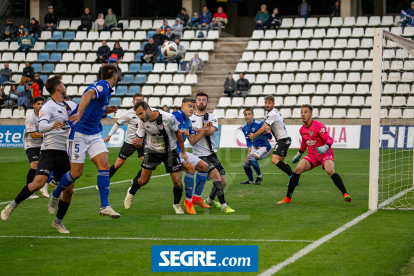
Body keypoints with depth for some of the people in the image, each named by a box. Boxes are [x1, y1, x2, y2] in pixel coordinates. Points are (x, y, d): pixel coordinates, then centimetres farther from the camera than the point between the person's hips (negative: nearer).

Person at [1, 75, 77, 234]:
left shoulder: (70, 106, 14)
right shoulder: (48, 107, -8)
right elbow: (41, 127, -23)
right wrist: (52, 125, -44)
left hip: (65, 154, 6)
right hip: (49, 151, -6)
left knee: (69, 190, -1)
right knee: (38, 183, -23)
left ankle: (58, 222, 18)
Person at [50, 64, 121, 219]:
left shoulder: (105, 90, 14)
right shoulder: (102, 87, -16)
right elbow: (88, 94, -39)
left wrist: (106, 110, 15)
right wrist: (79, 114, -53)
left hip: (94, 134, 9)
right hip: (79, 132, -9)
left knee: (104, 166, -6)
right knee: (76, 172, -3)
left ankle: (104, 207, -6)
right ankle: (55, 195, 23)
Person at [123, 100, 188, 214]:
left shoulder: (168, 118, -24)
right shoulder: (142, 122, -15)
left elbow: (178, 133, -7)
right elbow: (140, 142, -9)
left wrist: (183, 152, 0)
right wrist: (136, 143, -34)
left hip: (170, 150, -1)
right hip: (152, 150, 1)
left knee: (177, 182, -8)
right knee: (143, 180, -2)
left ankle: (177, 204, 20)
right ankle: (131, 193, 31)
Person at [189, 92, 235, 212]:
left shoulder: (212, 117, 6)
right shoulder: (190, 118, 4)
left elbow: (211, 131, -13)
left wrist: (194, 129, -21)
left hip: (212, 154, 4)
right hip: (200, 155, -4)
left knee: (223, 182, 6)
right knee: (216, 175, -24)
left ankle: (210, 200, 33)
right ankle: (223, 205, -19)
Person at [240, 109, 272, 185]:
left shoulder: (259, 124, -18)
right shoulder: (244, 128, 3)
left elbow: (270, 137, -17)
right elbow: (248, 140, 10)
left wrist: (267, 132, -39)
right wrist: (249, 147, -11)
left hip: (264, 147, -8)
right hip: (255, 148, 8)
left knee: (251, 158, -29)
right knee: (246, 165, 7)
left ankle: (259, 176, -9)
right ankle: (251, 181, 33)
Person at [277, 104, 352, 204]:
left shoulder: (318, 126, -15)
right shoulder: (302, 130, 7)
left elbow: (329, 139, -23)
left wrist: (325, 147, -43)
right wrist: (299, 154, 34)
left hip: (325, 154, -5)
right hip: (312, 155, 5)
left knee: (330, 171, -33)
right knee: (297, 170, -15)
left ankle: (345, 194, -30)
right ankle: (288, 198, -7)